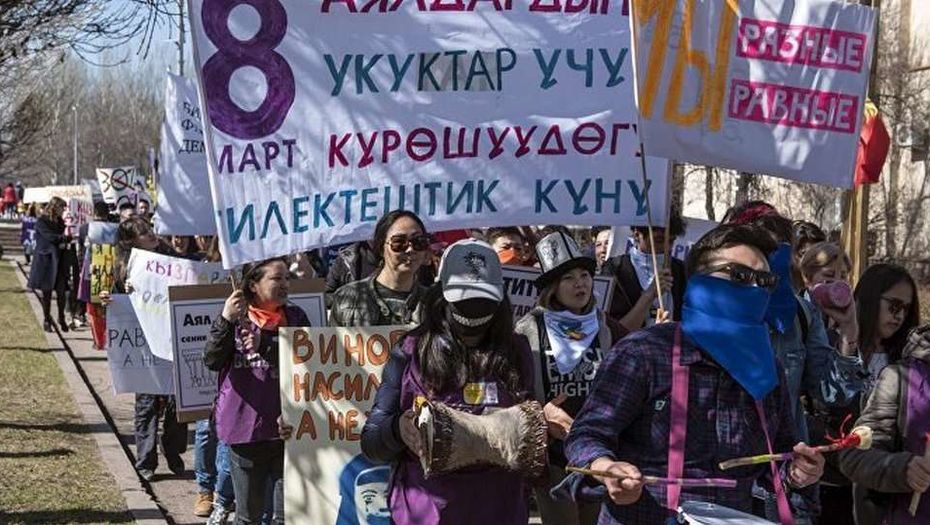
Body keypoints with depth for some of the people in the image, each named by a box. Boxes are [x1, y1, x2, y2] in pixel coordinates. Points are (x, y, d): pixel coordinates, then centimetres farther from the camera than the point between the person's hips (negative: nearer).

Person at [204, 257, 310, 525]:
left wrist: (264, 346, -22)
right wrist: (226, 320, -21)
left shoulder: (295, 317, 4)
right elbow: (212, 361, -9)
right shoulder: (236, 317, 1)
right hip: (245, 430, -1)